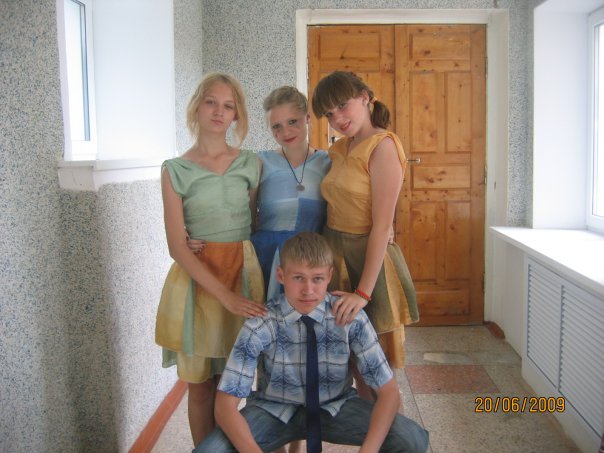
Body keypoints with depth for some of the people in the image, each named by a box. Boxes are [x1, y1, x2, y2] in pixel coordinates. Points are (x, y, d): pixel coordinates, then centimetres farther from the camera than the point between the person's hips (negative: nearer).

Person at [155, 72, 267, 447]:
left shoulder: (251, 165, 4)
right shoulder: (176, 170, -3)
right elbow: (177, 246, -8)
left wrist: (248, 285, 0)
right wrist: (225, 295, -17)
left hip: (244, 273, 2)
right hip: (197, 278, -1)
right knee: (201, 384, 8)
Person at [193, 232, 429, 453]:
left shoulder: (350, 318, -18)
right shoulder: (261, 324, -20)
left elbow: (389, 391, -15)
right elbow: (225, 405, -21)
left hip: (335, 408, 1)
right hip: (275, 411, 0)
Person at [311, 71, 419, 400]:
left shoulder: (382, 145, -14)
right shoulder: (340, 149, 10)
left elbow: (382, 226, -19)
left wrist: (364, 292, -21)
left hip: (367, 258, -7)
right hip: (334, 254, 7)